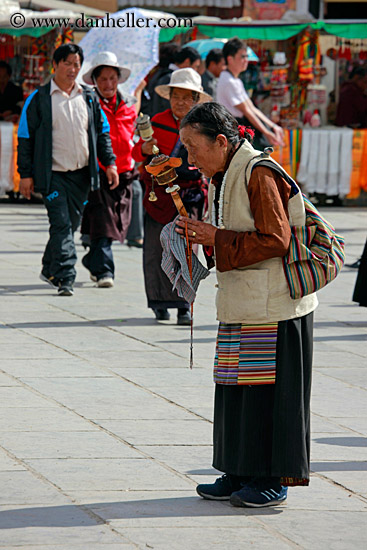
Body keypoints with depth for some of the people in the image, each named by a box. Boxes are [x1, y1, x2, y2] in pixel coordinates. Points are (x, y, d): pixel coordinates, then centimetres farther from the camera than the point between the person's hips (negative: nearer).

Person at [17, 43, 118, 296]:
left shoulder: (89, 98, 11)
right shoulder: (39, 99, -1)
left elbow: (102, 133, 17)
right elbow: (26, 138, 0)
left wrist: (109, 163, 6)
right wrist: (26, 174, -5)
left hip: (81, 173, 4)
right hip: (53, 174, -4)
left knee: (71, 224, 10)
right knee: (61, 224, -13)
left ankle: (50, 269, 28)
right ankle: (65, 277, -15)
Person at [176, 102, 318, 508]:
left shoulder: (260, 174, -16)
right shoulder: (222, 177, 14)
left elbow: (275, 240, -20)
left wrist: (217, 240, -18)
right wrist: (203, 236, 3)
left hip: (273, 305, -9)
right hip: (240, 303, 9)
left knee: (267, 389, -5)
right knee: (235, 389, 11)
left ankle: (273, 479, 2)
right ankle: (241, 474, 18)